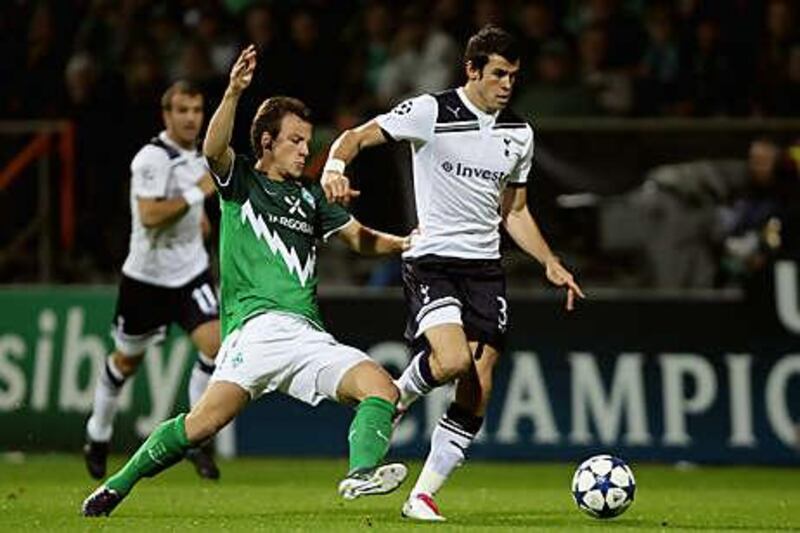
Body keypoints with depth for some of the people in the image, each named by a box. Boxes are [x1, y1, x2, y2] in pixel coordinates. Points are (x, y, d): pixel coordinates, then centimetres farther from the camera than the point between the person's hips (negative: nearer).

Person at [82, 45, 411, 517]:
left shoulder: (309, 198, 24)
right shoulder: (239, 181, 10)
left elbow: (360, 238, 30)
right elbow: (214, 149, -11)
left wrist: (404, 244, 11)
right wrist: (234, 93, -26)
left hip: (308, 334, 6)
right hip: (257, 323, -6)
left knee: (381, 388, -17)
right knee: (206, 420, -23)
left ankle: (362, 472, -35)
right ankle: (118, 484, -9)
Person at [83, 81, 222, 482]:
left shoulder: (197, 152, 6)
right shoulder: (152, 158, -19)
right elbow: (149, 215, -31)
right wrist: (199, 193, -29)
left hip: (191, 271, 5)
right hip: (148, 274, -5)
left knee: (214, 345, -15)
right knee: (127, 359, 12)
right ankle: (98, 436, 35)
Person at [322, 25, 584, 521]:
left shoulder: (518, 133, 10)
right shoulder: (431, 112, -7)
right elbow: (356, 137, -8)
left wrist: (551, 263, 10)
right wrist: (335, 167, -30)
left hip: (486, 267, 5)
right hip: (433, 261, -5)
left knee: (476, 395, -2)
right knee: (454, 362, -27)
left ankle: (423, 495, 7)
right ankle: (396, 398, 6)